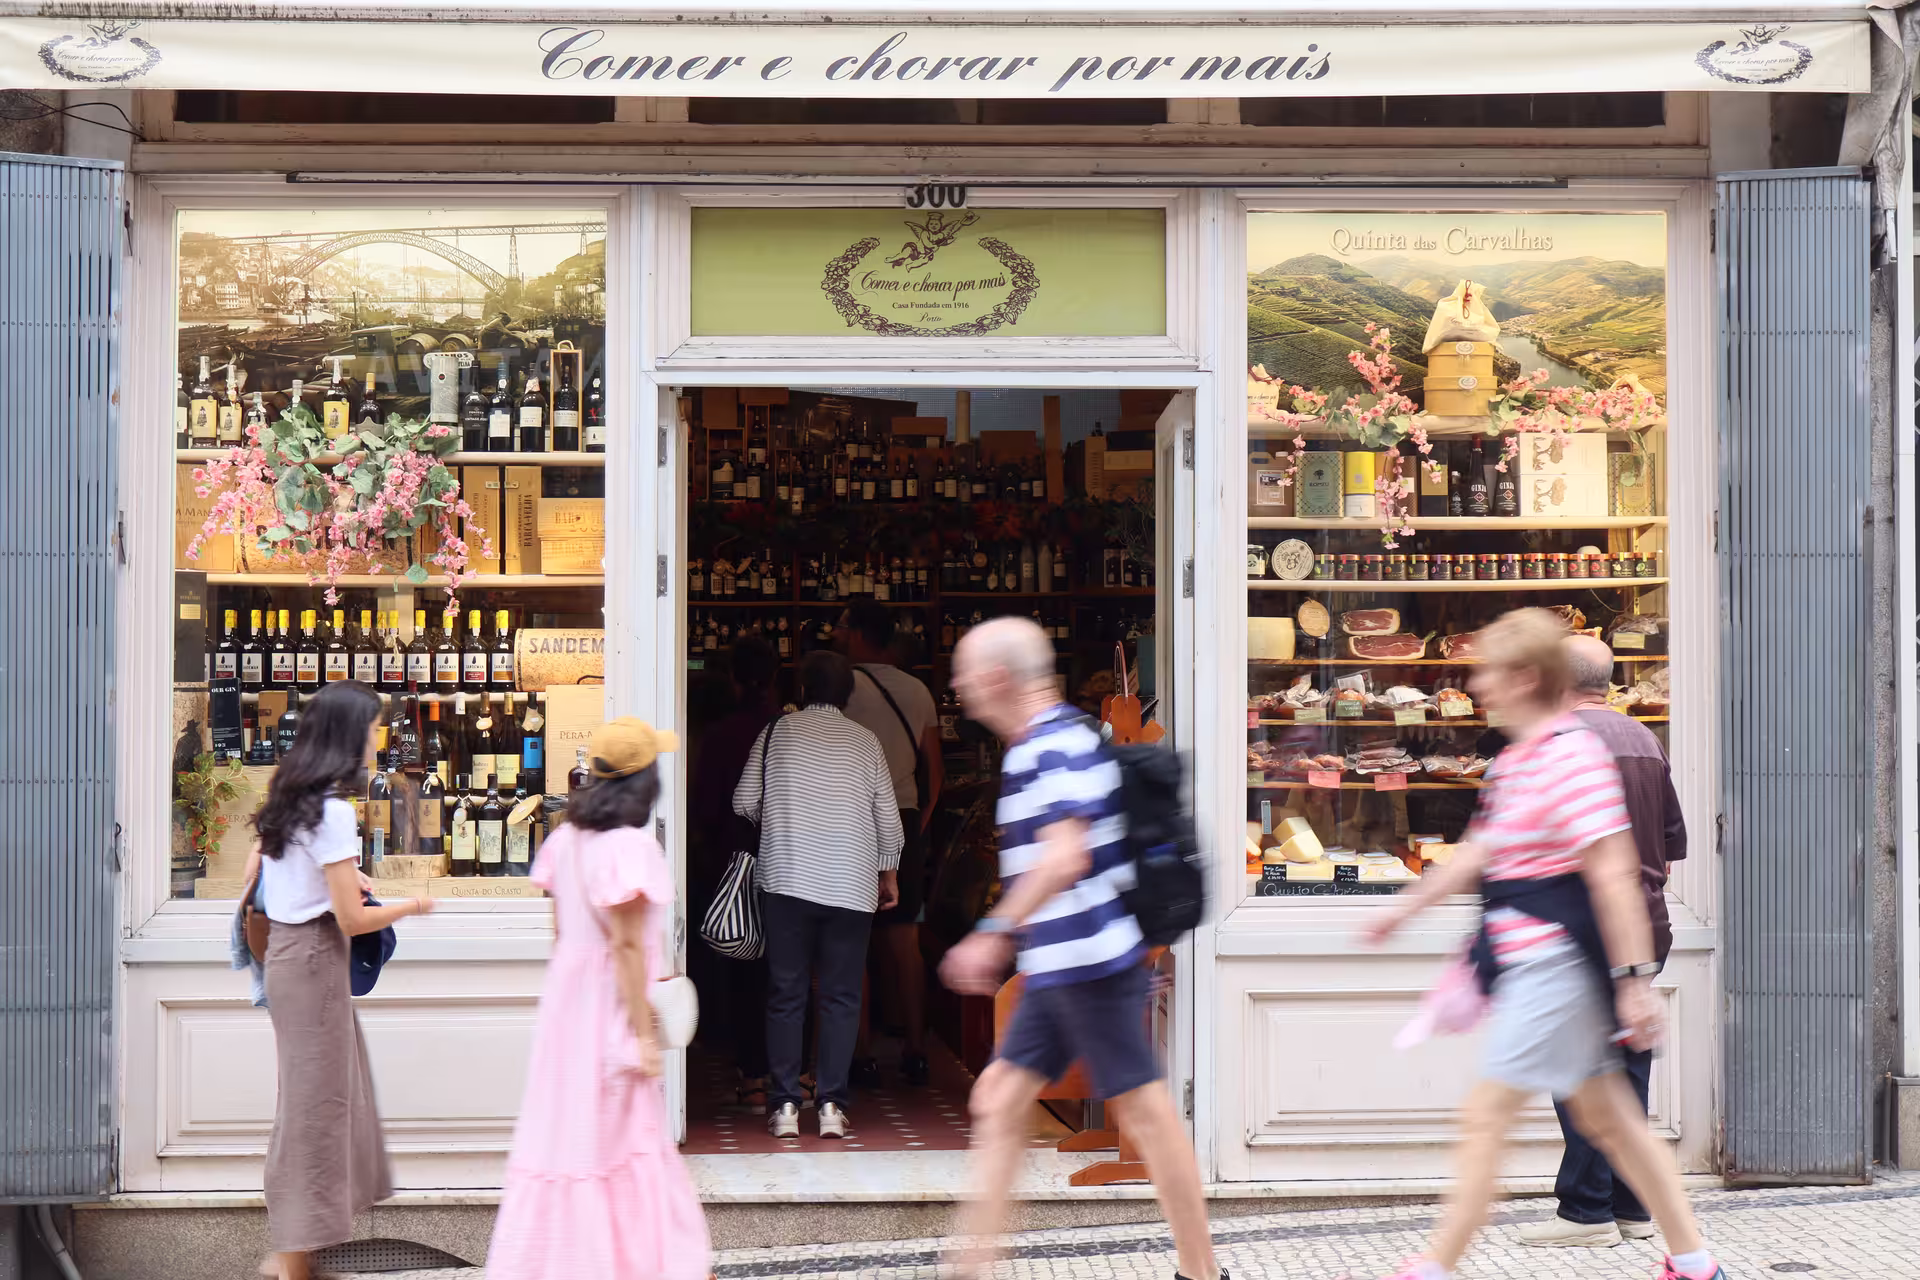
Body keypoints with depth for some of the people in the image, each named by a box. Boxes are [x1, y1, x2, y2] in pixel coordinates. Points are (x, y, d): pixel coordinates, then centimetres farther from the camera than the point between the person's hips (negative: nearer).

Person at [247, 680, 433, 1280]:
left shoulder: (287, 797, 9)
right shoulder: (332, 810, -19)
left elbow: (254, 875, 19)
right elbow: (351, 919, -19)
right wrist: (410, 906, -3)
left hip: (284, 952, 9)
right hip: (315, 961, -9)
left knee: (314, 1095, 17)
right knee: (314, 1101, -1)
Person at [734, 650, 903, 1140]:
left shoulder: (778, 731, 4)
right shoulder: (866, 742, 7)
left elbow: (744, 802, 7)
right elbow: (888, 818, 10)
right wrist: (889, 872, 25)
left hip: (785, 879, 0)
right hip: (851, 885, 1)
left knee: (785, 993, 4)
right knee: (840, 997, 5)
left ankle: (785, 1105, 2)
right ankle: (832, 1105, 0)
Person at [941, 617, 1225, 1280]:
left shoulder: (1056, 747, -16)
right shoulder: (1051, 742, 16)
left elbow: (1065, 857, -28)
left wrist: (992, 934, -28)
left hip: (1089, 963, -10)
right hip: (1057, 969, 10)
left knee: (1143, 1110, -3)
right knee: (999, 1098, 8)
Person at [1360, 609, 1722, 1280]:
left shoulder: (1572, 757, -17)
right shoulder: (1515, 760, 13)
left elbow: (1613, 874, -20)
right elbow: (1479, 852, 24)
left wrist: (1634, 979, -22)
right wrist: (1403, 909, 28)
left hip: (1556, 961, -10)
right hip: (1532, 964, 10)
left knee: (1485, 1117, -6)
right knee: (1604, 1114, 15)